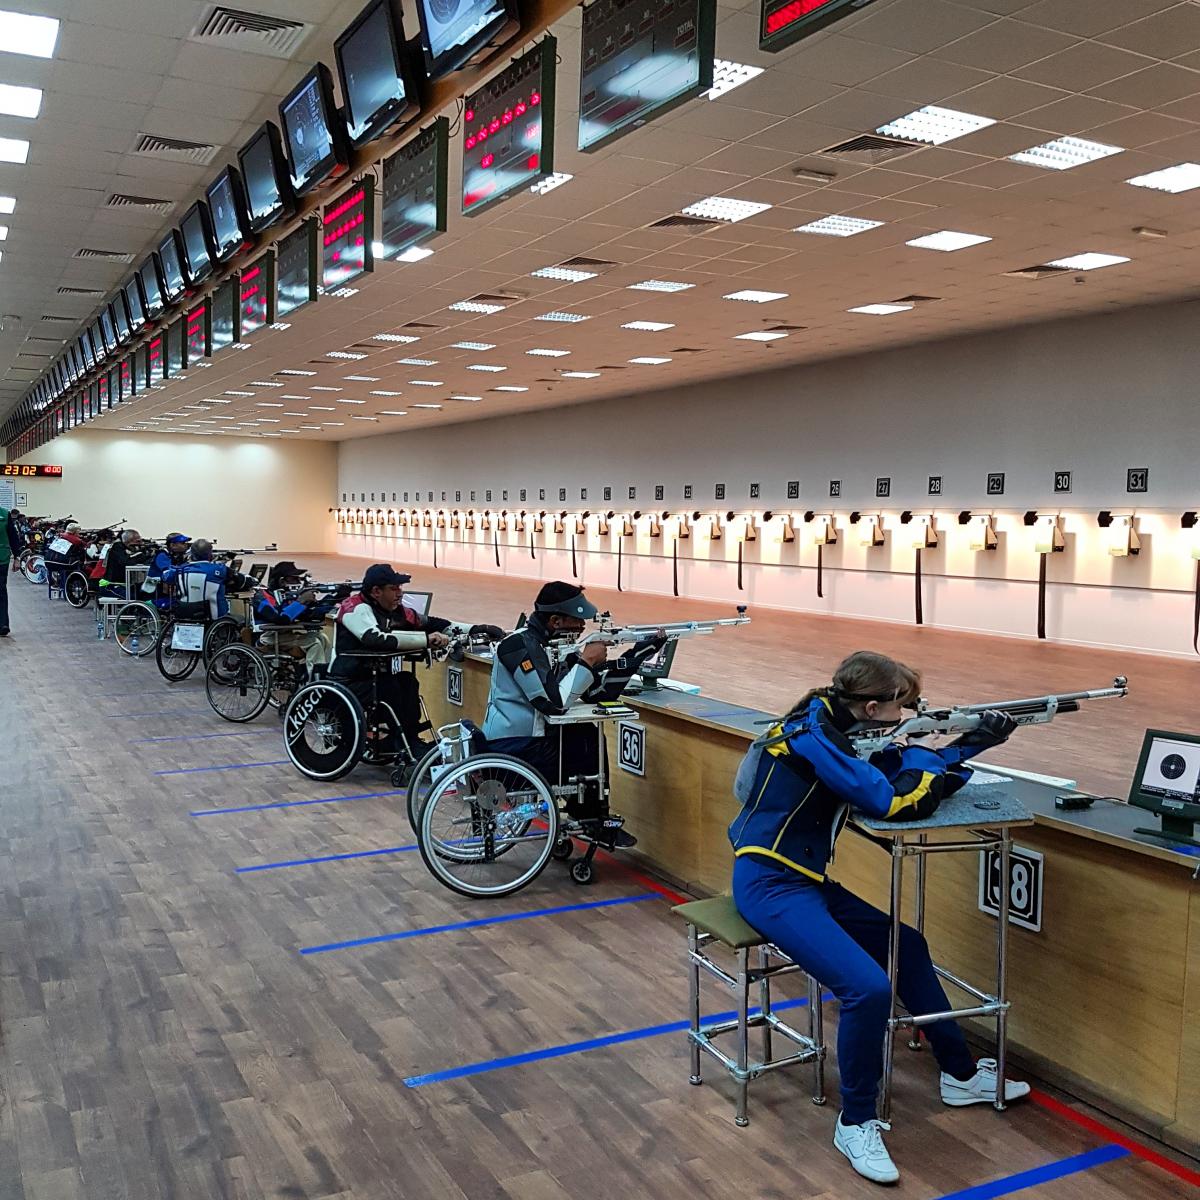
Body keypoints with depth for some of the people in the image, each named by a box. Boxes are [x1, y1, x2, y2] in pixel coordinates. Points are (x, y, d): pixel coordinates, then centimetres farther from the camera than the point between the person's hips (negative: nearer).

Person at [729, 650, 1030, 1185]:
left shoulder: (839, 730, 6)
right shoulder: (812, 735, -22)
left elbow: (912, 772, 14)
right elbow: (896, 804, -25)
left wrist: (975, 741, 7)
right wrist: (922, 752, -6)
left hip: (808, 881, 10)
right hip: (770, 886, -10)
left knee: (905, 945, 17)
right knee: (868, 987, -24)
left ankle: (961, 1075, 33)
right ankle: (856, 1124, -2)